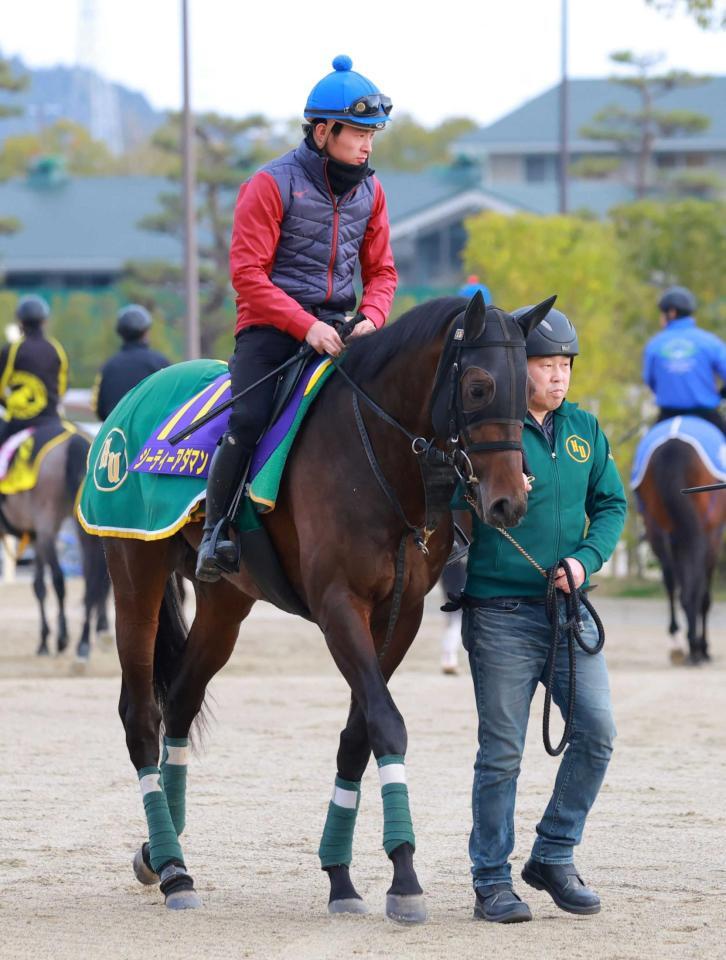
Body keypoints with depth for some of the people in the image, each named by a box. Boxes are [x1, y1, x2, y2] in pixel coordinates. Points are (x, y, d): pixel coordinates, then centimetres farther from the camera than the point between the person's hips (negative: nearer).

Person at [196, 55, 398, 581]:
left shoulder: (369, 190, 10)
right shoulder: (273, 184, -8)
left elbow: (381, 270, 15)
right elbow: (248, 273, -12)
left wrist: (372, 317, -8)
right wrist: (306, 326, -21)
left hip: (338, 328, 5)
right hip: (271, 326, -5)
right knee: (248, 420, -24)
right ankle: (215, 531, -11)